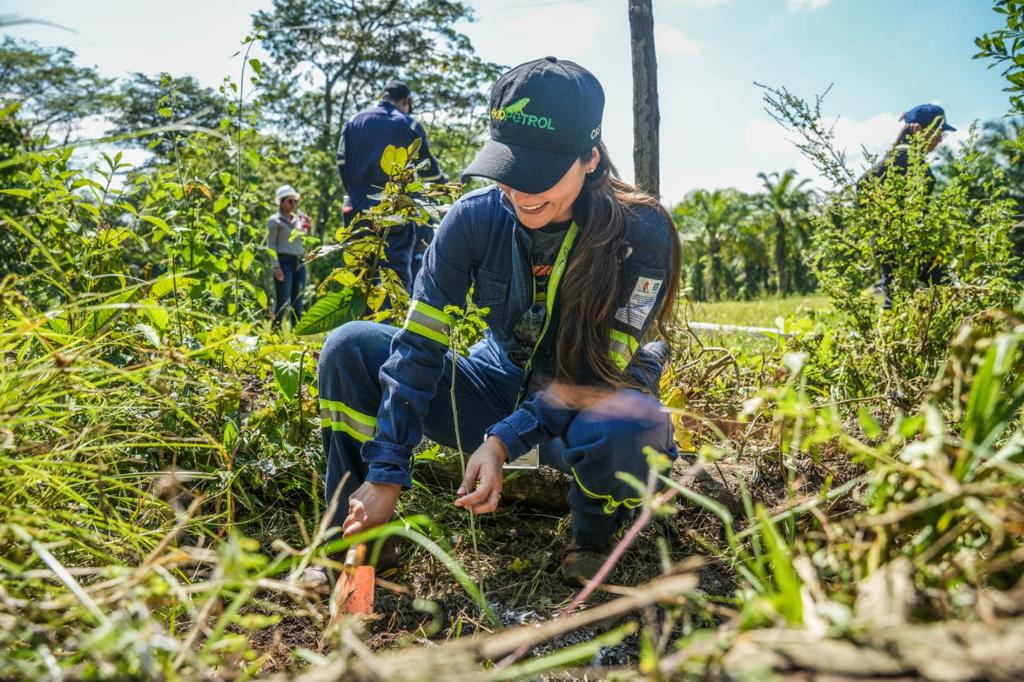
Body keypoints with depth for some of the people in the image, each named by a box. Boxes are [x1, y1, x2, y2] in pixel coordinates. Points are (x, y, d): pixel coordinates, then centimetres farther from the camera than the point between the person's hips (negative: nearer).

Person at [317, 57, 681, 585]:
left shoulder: (639, 233, -21)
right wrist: (386, 476, -24)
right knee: (350, 348, -15)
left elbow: (602, 371, -22)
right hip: (502, 386, 3)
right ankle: (358, 536, -5)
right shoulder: (475, 218, -15)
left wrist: (503, 441, -35)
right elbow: (418, 346, -17)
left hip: (589, 406, -2)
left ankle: (595, 531, -4)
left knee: (625, 431, -41)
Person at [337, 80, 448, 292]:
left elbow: (342, 163, 9)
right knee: (398, 274, -5)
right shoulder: (408, 125, 2)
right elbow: (429, 169, 5)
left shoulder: (354, 122, 12)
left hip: (358, 210, 4)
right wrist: (448, 186, 22)